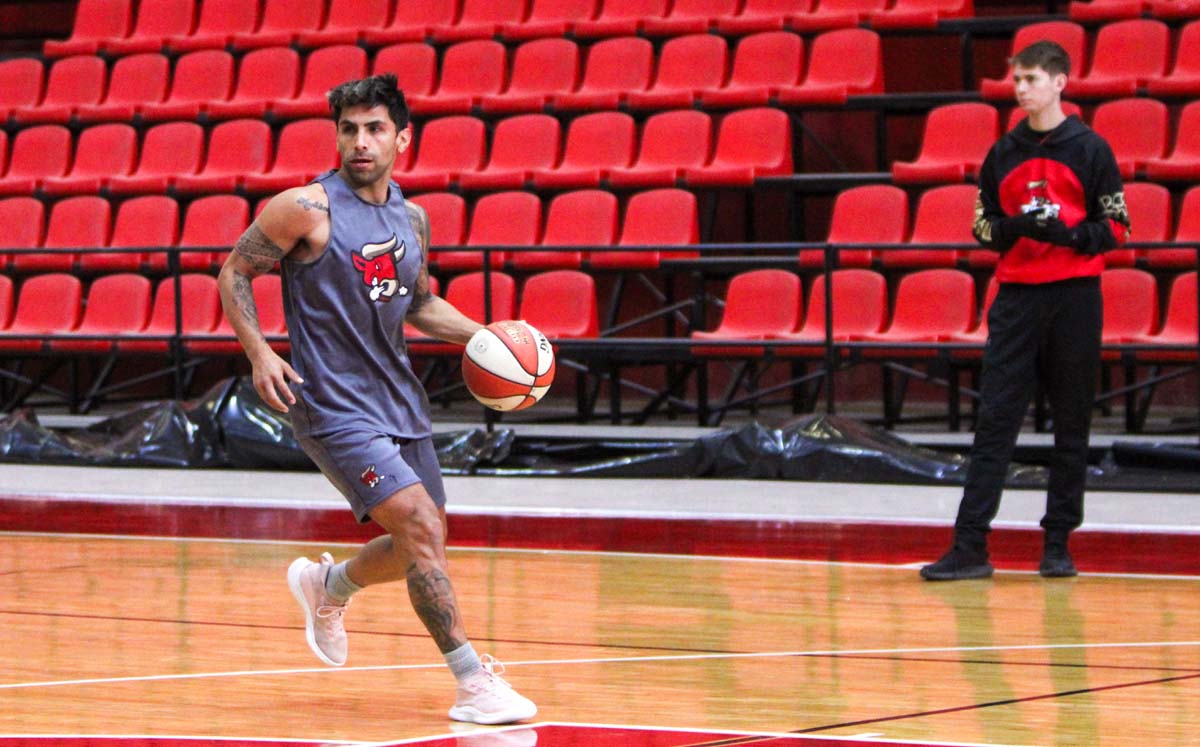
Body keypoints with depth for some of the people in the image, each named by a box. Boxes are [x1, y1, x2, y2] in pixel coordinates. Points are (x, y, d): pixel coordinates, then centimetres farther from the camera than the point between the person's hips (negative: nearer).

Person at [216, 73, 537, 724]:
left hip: (398, 400, 7)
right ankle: (472, 682, -15)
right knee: (422, 524, -18)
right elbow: (234, 271, -5)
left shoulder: (411, 219, 8)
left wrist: (483, 336, 7)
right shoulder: (306, 208, -12)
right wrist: (259, 354, -17)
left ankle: (327, 586, 43)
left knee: (419, 545, 14)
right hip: (334, 408, -7)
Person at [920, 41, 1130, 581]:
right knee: (995, 421, -4)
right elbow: (983, 227, 13)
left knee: (1071, 425, 3)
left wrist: (1069, 233, -17)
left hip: (1074, 298, -2)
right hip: (1017, 298, 2)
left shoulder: (1089, 150, 1)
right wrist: (1016, 227, -8)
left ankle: (1058, 544, 11)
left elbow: (1117, 227, 0)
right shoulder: (1003, 154, 11)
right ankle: (970, 546, -7)